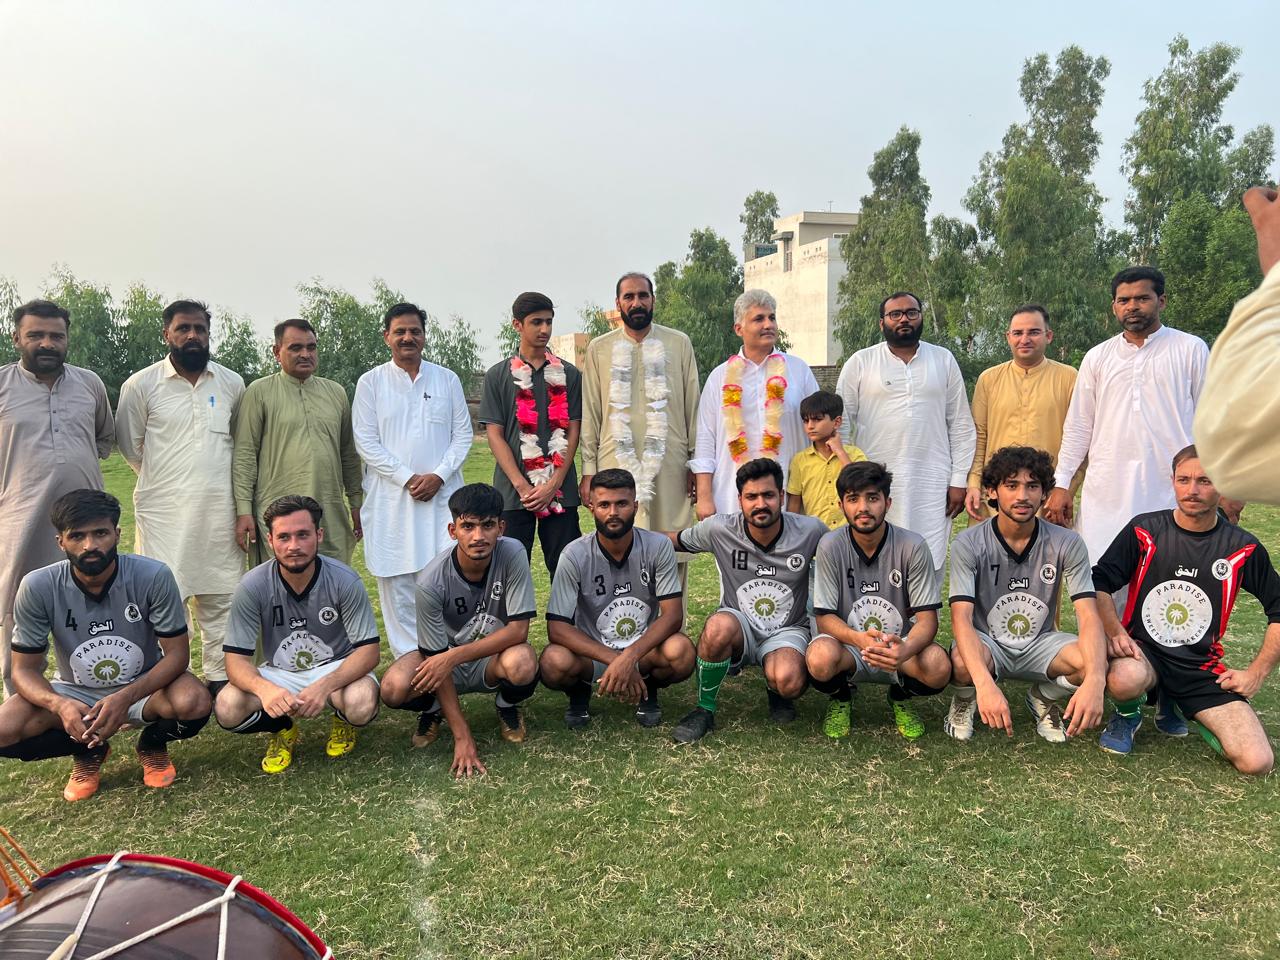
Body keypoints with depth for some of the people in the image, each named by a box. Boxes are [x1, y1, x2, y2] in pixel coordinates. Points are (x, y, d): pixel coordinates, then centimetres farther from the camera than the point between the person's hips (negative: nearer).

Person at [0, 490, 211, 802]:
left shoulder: (153, 577, -23)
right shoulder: (38, 587, -18)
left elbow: (177, 653, -18)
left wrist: (126, 697, -36)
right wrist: (59, 705, -34)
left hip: (144, 686, -2)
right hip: (75, 693, 2)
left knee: (194, 703, -33)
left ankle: (152, 745, 4)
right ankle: (88, 752, 7)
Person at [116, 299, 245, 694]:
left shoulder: (232, 383, 8)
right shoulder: (141, 385, -1)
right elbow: (130, 445, 8)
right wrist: (165, 479, 12)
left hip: (220, 510, 3)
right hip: (164, 510, -3)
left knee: (220, 596, 7)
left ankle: (220, 678, 17)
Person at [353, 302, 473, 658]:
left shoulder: (447, 379, 10)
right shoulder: (371, 382, 5)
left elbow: (463, 434, 7)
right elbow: (366, 442, -1)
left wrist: (439, 475, -8)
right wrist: (407, 478, -10)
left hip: (442, 493, 1)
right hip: (391, 498, -1)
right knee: (396, 582, 1)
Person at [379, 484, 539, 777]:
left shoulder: (512, 554, -23)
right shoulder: (431, 581, -24)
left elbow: (518, 630, -22)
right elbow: (436, 657, -19)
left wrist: (455, 656, -32)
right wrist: (462, 736, -22)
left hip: (494, 657, 0)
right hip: (446, 659, 0)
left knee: (522, 662, -35)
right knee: (393, 689, -29)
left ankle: (507, 706, 3)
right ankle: (434, 708, 9)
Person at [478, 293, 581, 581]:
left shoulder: (568, 374, 9)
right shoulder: (498, 375, 6)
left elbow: (573, 432, 5)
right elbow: (494, 435, 1)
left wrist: (553, 484, -7)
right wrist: (521, 485, -10)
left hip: (560, 490, 1)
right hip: (513, 491, -1)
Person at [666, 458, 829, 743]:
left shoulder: (810, 531, -12)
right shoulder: (719, 529, -12)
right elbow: (673, 540, 5)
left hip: (787, 631, 0)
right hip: (739, 628, 0)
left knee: (787, 683, -33)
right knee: (719, 626, -37)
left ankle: (775, 690, 9)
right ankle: (704, 710, -12)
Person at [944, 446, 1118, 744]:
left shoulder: (1067, 543, -11)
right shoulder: (969, 544, -17)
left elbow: (1089, 617, -19)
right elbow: (961, 618, -27)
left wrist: (1094, 681, -39)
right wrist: (985, 684, -45)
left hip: (1039, 644, 3)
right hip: (987, 644, -2)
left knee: (1095, 662, -28)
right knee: (963, 663, -37)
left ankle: (1043, 699, 7)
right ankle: (965, 700, 3)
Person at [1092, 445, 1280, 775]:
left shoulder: (1243, 547, -1)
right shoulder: (1144, 530, -4)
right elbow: (1100, 583, -3)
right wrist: (1115, 632, -17)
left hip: (1202, 666, 1)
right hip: (1143, 650, -1)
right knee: (1126, 679, -39)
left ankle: (1179, 707, 14)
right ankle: (1128, 716, 0)